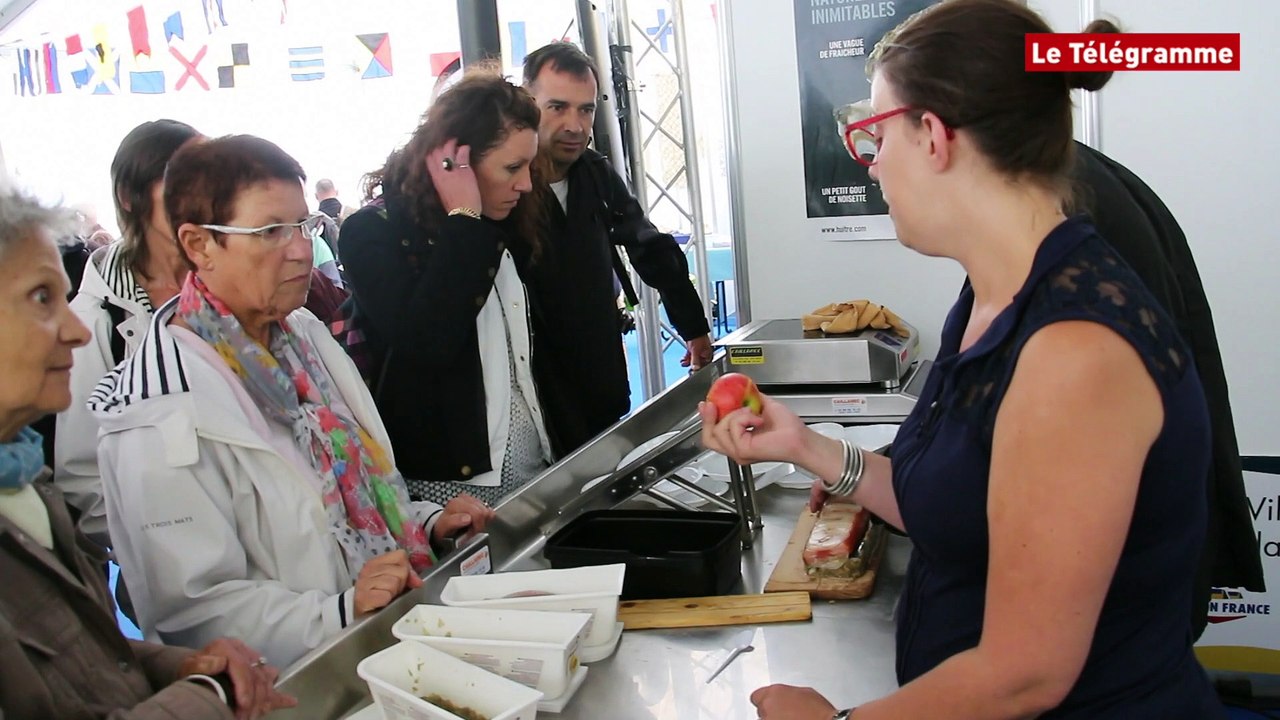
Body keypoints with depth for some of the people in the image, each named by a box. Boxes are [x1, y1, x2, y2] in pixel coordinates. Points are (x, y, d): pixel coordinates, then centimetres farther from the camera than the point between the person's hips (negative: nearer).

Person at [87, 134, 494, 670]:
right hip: (294, 685, -7)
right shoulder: (163, 420, -16)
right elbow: (192, 609, -18)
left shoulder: (306, 334, 10)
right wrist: (342, 611, -26)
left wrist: (426, 522, 8)